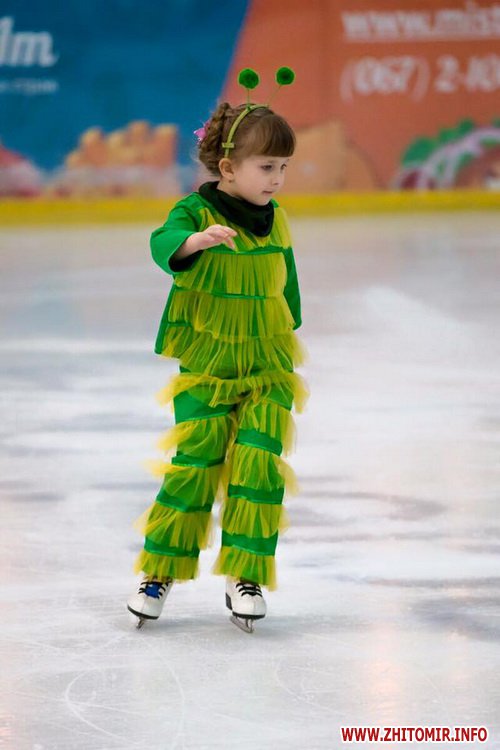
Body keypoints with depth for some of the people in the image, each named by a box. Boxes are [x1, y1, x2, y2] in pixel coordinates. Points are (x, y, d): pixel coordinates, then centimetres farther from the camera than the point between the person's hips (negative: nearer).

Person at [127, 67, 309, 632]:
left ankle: (245, 577, 0)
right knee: (193, 467, -7)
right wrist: (197, 240, -52)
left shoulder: (277, 221, 5)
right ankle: (160, 571, 10)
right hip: (205, 370, -3)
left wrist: (289, 343, 24)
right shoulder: (196, 212, -10)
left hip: (268, 372, 3)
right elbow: (164, 244, -31)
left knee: (258, 465, -10)